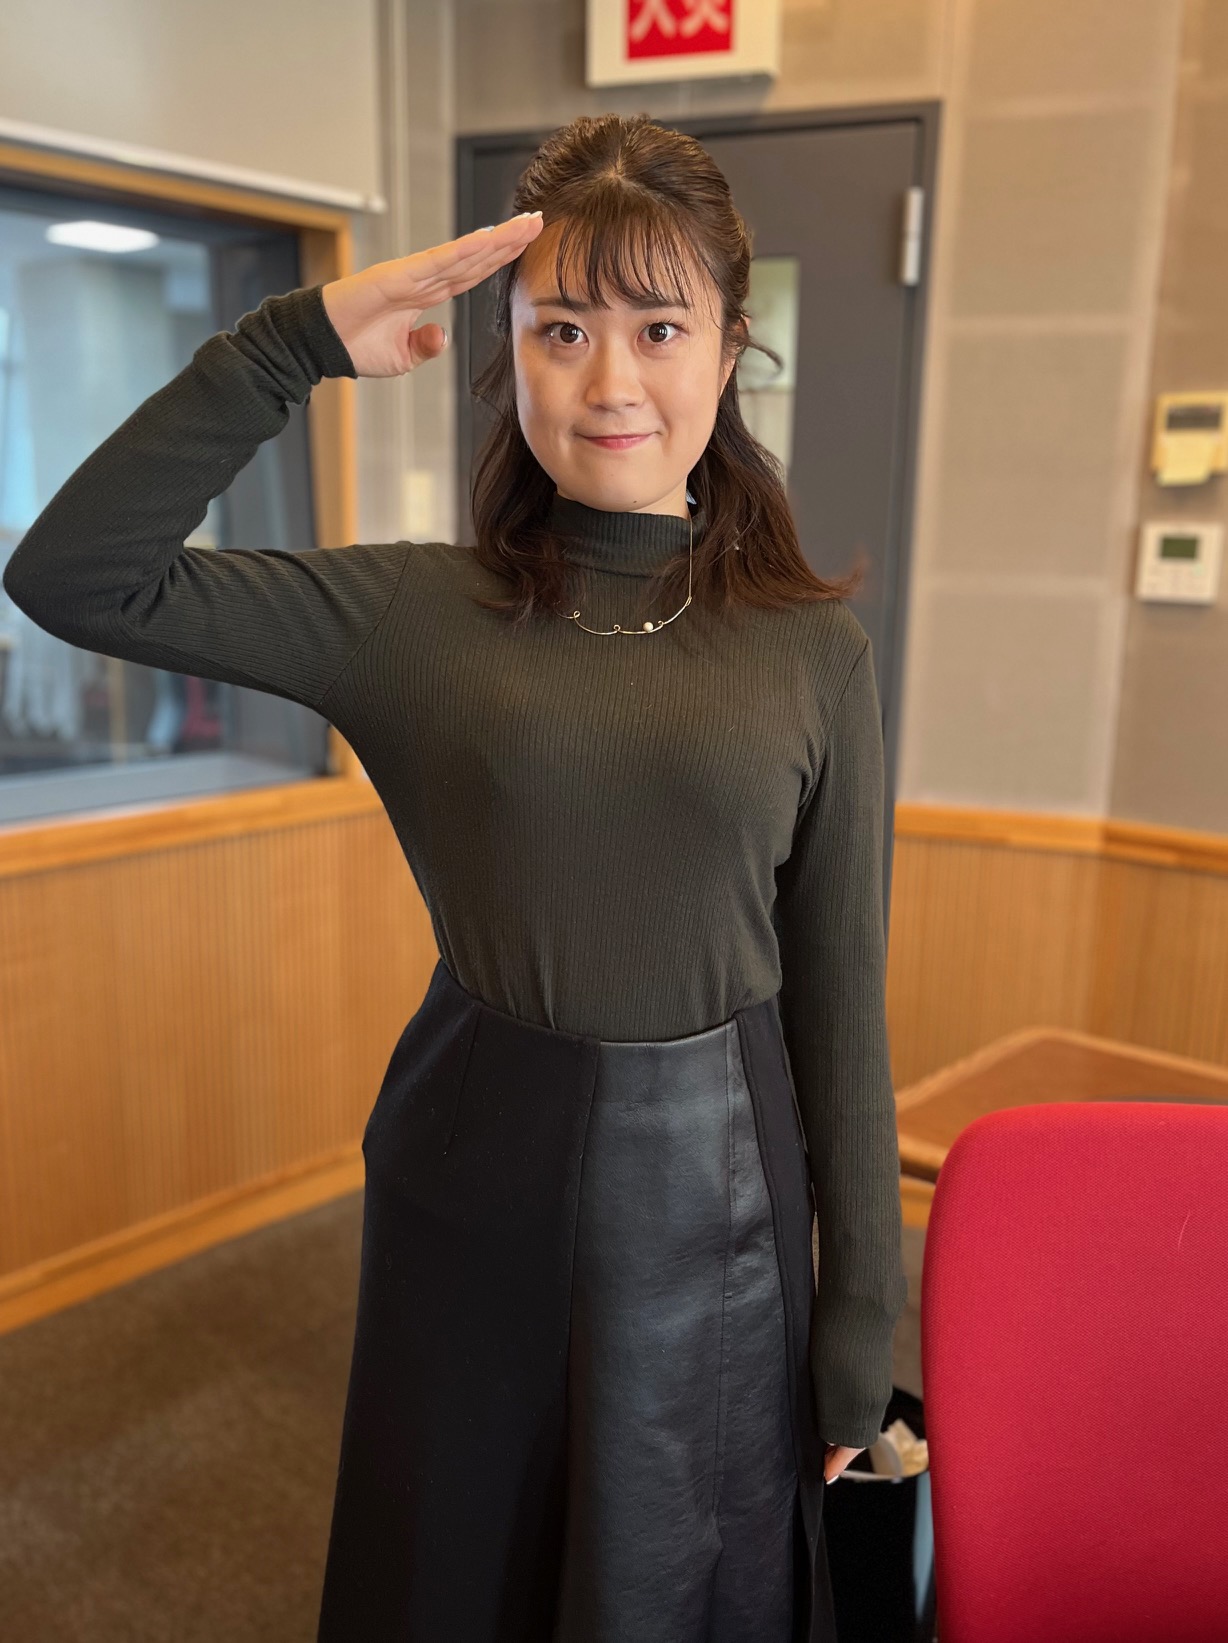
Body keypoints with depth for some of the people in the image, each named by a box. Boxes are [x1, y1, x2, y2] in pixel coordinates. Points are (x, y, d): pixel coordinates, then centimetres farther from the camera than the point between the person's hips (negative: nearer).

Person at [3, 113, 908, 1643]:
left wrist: (860, 1313, 0)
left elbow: (839, 998, -3)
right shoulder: (416, 614, -6)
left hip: (710, 1189, 0)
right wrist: (296, 342, -18)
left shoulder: (814, 652, -6)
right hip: (470, 1181, 1)